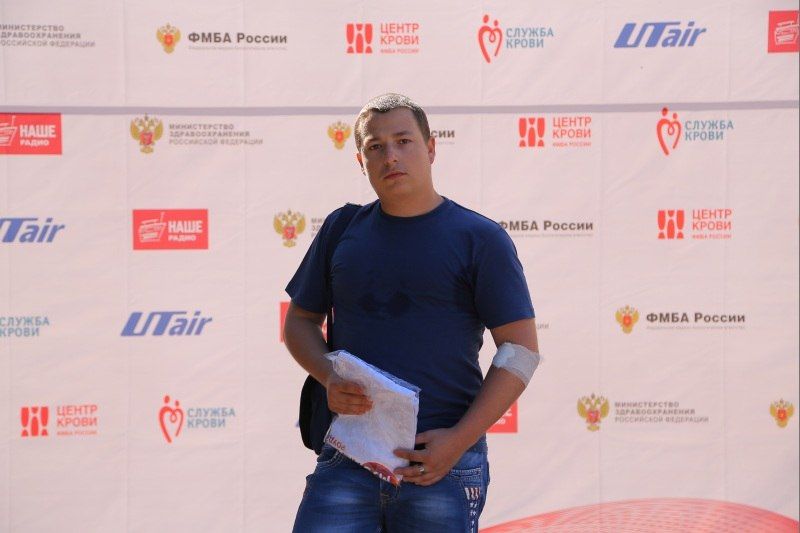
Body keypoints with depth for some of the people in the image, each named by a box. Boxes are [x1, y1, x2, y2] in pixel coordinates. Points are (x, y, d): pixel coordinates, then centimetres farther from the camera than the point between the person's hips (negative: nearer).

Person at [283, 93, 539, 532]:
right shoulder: (342, 229, 12)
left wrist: (459, 439, -11)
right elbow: (300, 320, 20)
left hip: (442, 463, -2)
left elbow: (520, 350, -2)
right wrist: (328, 378, -2)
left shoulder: (479, 238, 2)